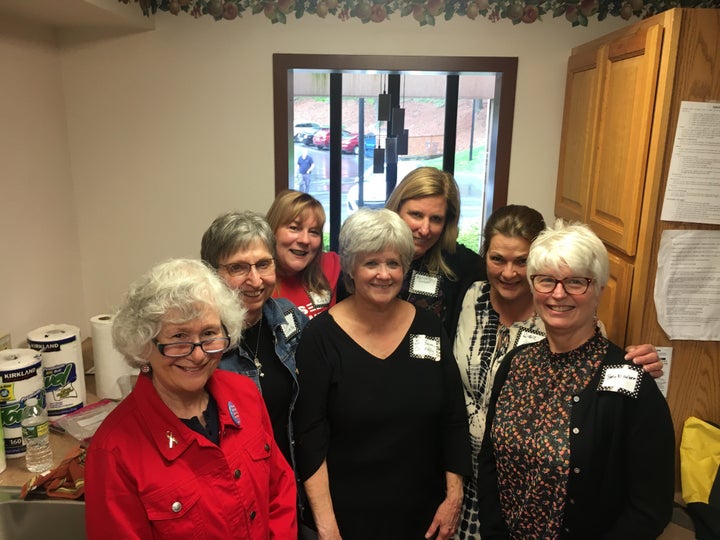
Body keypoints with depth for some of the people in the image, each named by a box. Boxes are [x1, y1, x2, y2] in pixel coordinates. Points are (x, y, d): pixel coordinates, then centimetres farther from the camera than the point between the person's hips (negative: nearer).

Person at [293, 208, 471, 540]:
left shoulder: (429, 329, -3)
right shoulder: (321, 336, -12)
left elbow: (454, 420, 2)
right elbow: (310, 436, -12)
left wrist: (454, 498, 0)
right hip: (346, 512, -3)